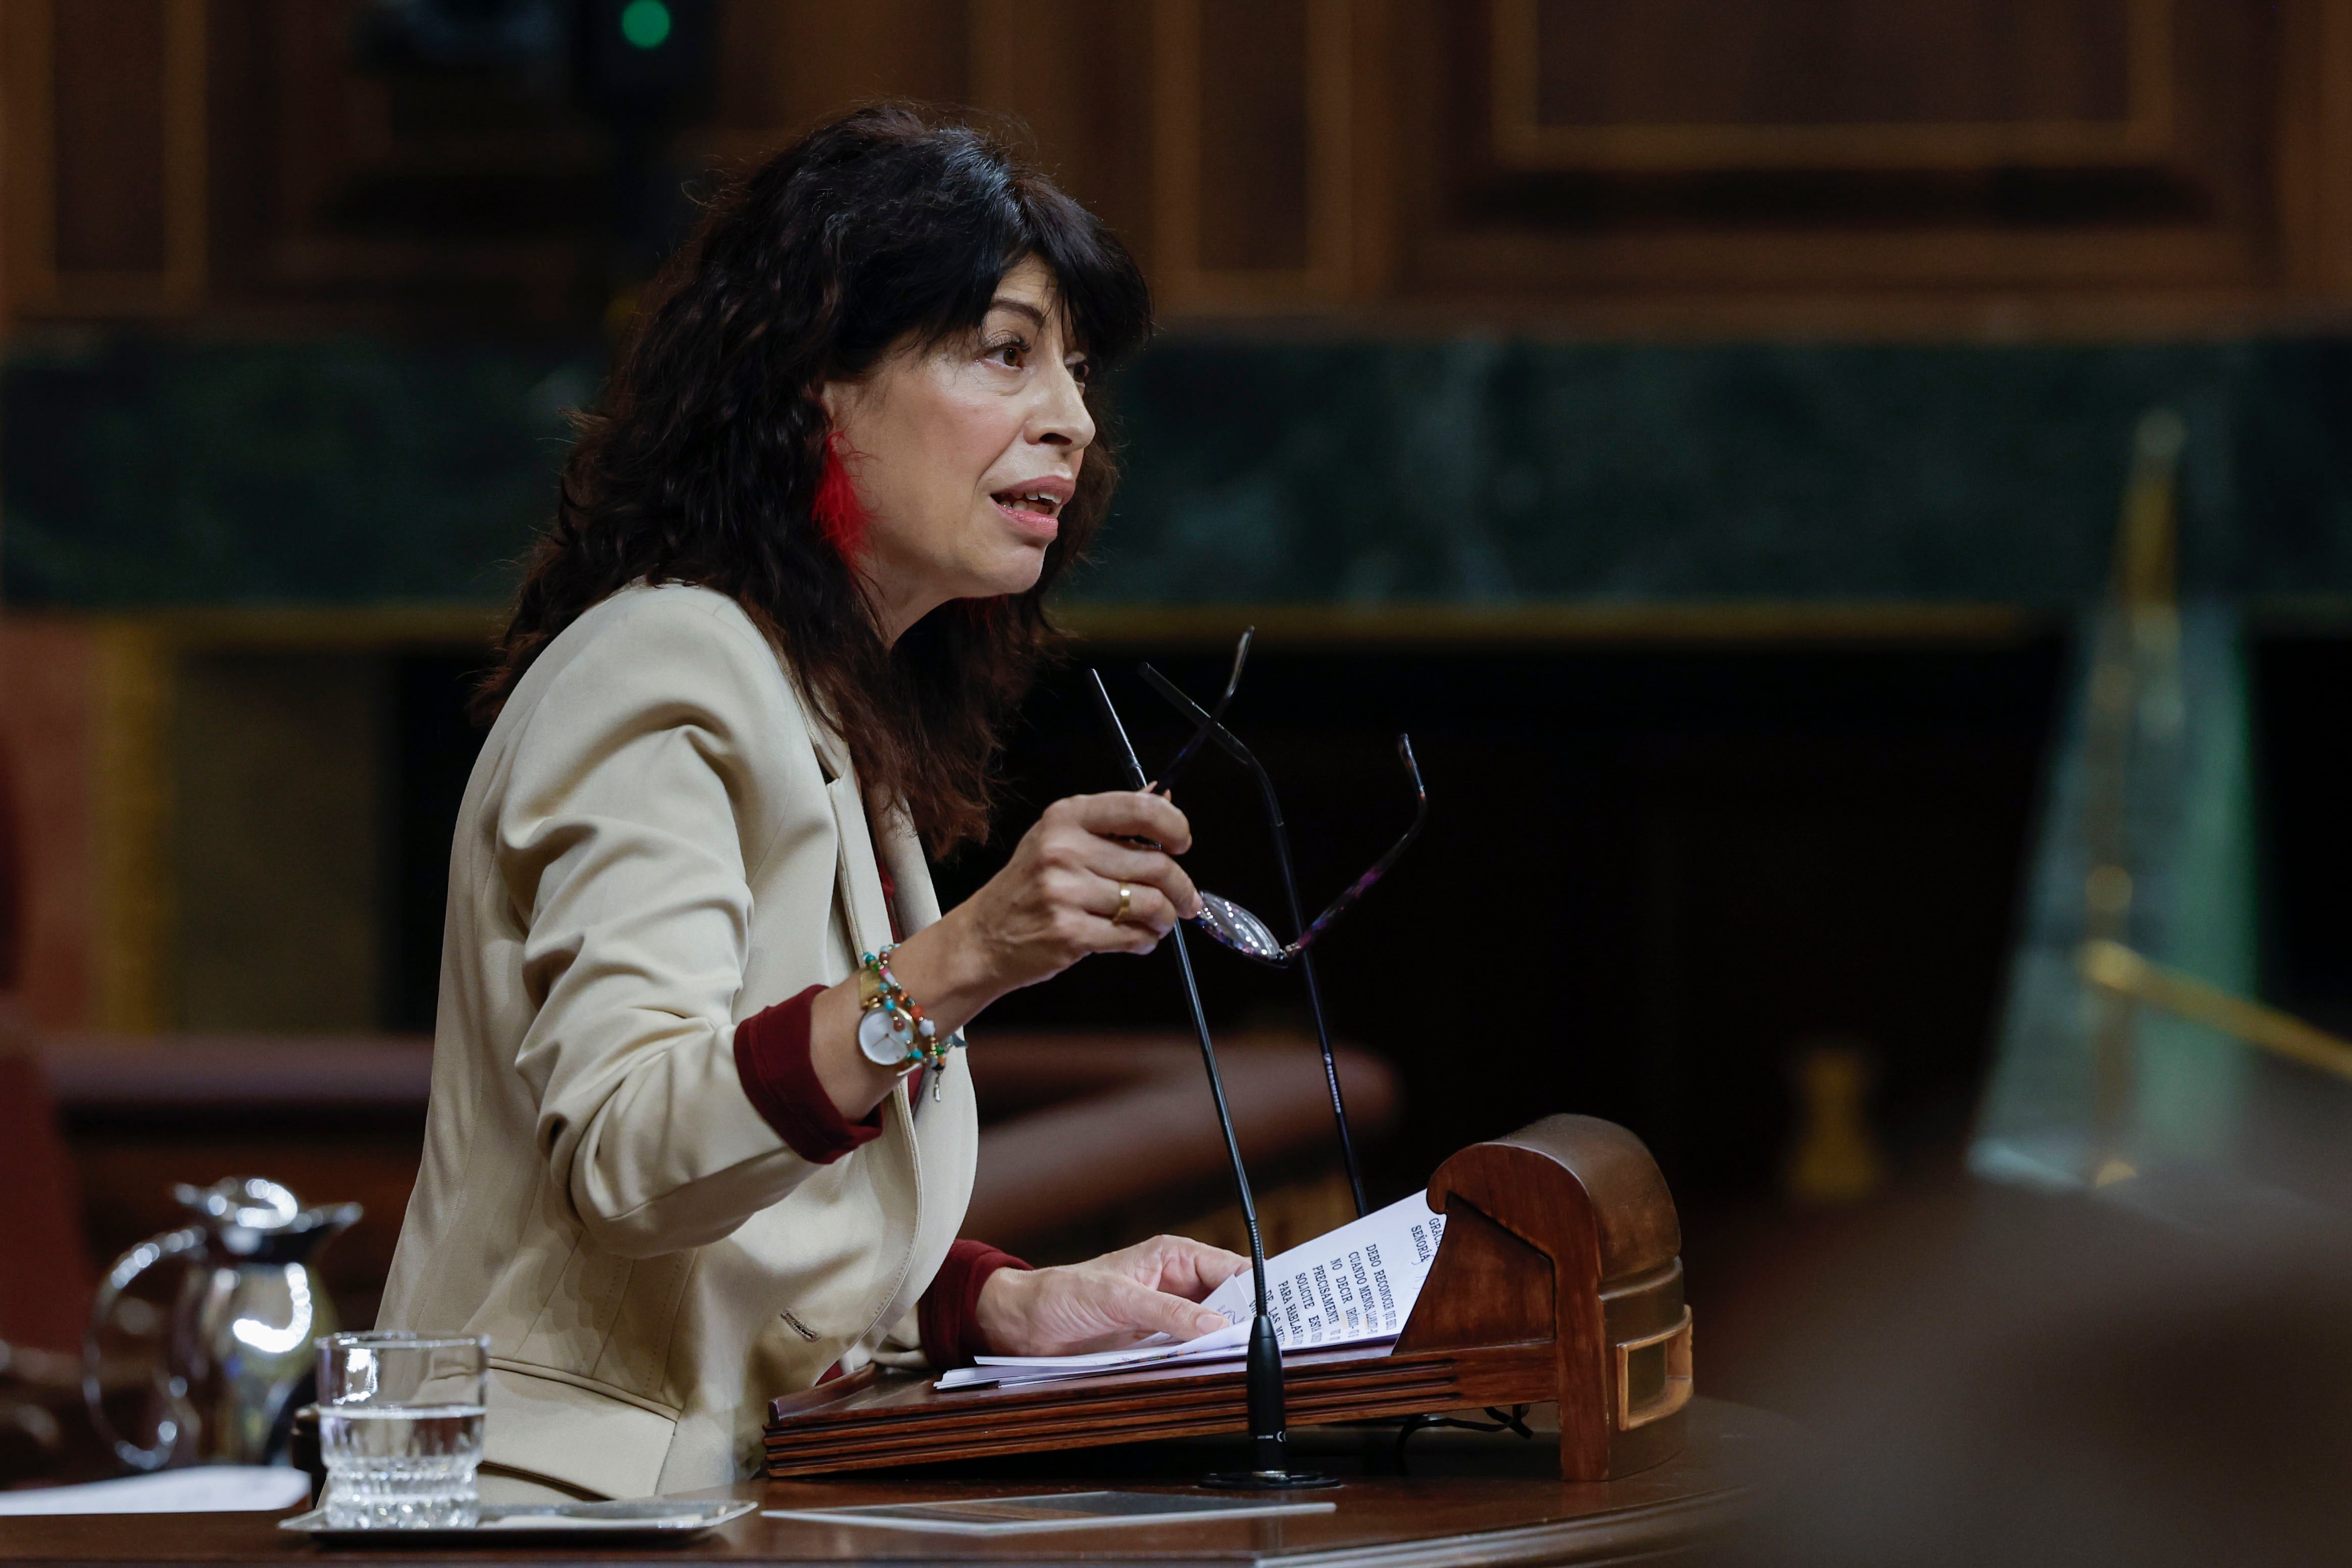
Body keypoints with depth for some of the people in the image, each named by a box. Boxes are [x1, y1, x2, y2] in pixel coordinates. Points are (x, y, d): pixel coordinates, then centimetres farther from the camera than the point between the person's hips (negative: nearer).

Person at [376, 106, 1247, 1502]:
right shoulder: (661, 671, -8)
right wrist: (961, 961, -32)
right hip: (577, 1499, -9)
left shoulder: (848, 723, 21)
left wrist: (1014, 1305, 6)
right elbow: (620, 1156, -23)